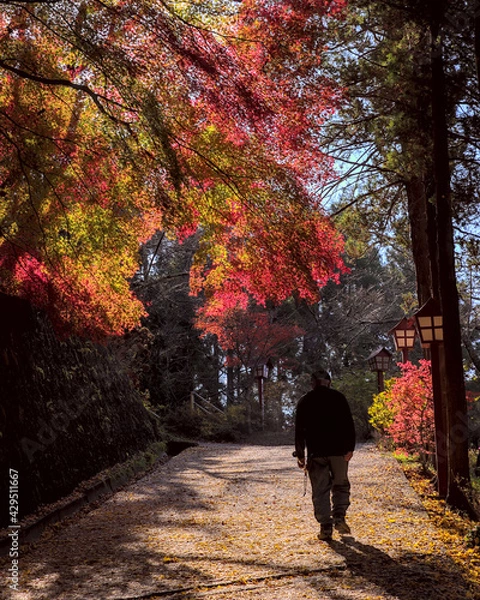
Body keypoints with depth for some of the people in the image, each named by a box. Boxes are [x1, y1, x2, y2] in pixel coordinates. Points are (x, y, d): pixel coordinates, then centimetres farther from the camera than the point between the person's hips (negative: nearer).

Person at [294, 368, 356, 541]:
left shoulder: (304, 401, 6)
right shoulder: (338, 397, 3)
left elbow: (299, 430, 5)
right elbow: (349, 424, -2)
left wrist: (300, 454, 10)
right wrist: (350, 448, -1)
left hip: (316, 453, 0)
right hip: (338, 451, 0)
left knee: (320, 491, 5)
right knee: (340, 486, 15)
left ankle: (326, 527, 1)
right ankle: (339, 517, -1)